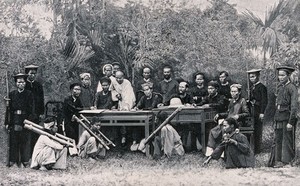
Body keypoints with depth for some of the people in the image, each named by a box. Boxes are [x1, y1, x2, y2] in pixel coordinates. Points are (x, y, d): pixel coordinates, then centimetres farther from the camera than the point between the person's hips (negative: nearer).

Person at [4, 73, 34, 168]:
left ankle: (25, 161, 9)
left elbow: (31, 109, -1)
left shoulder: (29, 94, 3)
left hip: (25, 120, -1)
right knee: (13, 142, 3)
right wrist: (7, 122, 0)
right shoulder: (12, 94, 7)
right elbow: (8, 109, 6)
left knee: (25, 141, 1)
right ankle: (13, 161, 10)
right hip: (14, 121, 1)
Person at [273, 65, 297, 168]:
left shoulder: (291, 88, -11)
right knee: (278, 139, 11)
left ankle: (287, 161, 6)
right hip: (279, 117, 8)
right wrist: (276, 118, 15)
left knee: (287, 140, -1)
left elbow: (294, 106, -15)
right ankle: (278, 160, 20)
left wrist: (290, 122, -19)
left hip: (287, 117, -8)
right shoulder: (280, 87, 13)